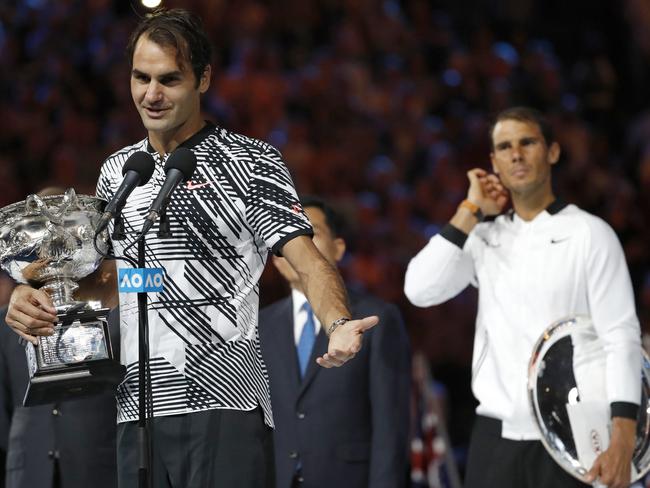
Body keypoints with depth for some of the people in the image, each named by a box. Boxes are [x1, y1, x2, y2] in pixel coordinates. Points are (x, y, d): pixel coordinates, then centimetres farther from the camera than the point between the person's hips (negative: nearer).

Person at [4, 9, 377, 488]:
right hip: (138, 409, 5)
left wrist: (339, 325, -30)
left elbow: (308, 261, -10)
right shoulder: (118, 170, 16)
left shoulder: (249, 161, 0)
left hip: (226, 404, -5)